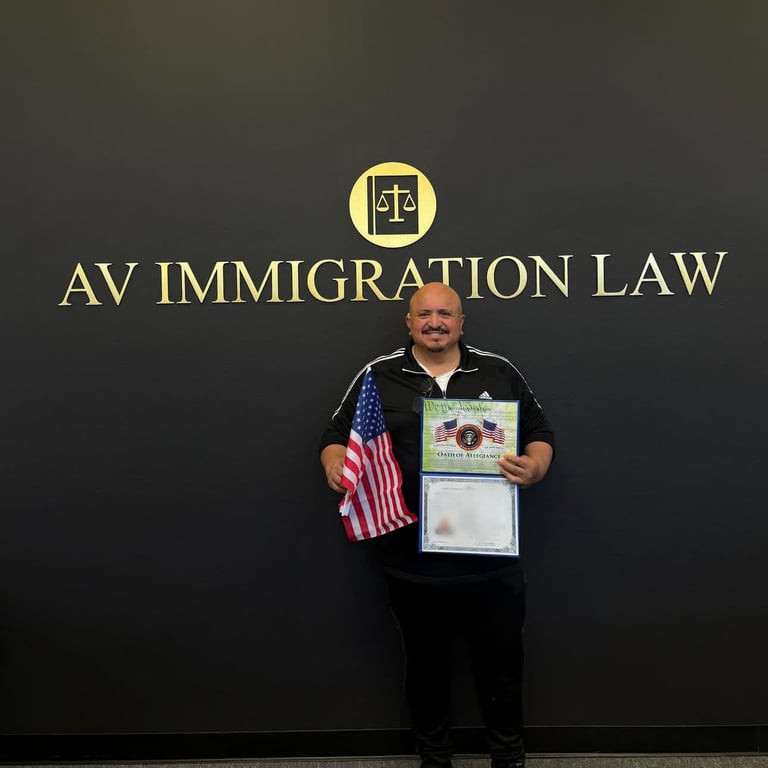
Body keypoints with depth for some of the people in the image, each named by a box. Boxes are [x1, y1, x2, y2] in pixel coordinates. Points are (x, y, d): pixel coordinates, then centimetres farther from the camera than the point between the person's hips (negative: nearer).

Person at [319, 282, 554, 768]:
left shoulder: (499, 373, 4)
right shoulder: (379, 376, 3)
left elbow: (541, 432, 8)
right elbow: (337, 435, 5)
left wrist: (534, 468, -13)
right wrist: (335, 465, -16)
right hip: (412, 560, 0)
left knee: (501, 663, 13)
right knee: (426, 664, 18)